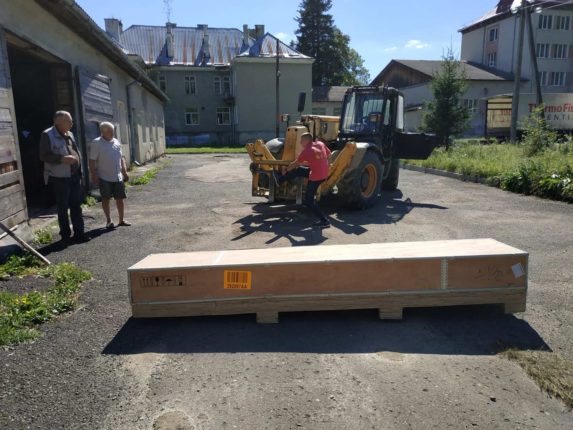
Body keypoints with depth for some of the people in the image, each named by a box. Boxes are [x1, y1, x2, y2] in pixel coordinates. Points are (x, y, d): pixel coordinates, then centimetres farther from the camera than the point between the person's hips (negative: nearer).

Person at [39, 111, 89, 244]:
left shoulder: (69, 134, 12)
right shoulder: (47, 135, -10)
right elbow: (44, 156, -15)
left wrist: (79, 170, 13)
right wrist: (62, 159, -26)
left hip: (74, 176, 7)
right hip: (59, 178, -7)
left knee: (76, 206, 9)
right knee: (63, 208, 3)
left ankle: (79, 233, 16)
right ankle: (65, 235, 13)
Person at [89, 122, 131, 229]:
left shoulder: (116, 142, 10)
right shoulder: (96, 143, -8)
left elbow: (121, 158, 17)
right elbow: (92, 161, -10)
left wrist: (124, 172, 14)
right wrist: (94, 175, -14)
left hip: (118, 177, 5)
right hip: (104, 177, -5)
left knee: (120, 198, 7)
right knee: (106, 199, 4)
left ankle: (121, 220, 18)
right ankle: (108, 220, 15)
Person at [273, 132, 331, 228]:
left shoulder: (307, 151, -15)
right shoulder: (320, 143, 2)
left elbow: (294, 164, -4)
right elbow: (328, 154, 17)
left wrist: (287, 169, 15)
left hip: (316, 177, -8)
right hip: (324, 173, 8)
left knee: (309, 201, 5)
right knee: (298, 170, 22)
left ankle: (324, 221, 5)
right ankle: (280, 179, 41)